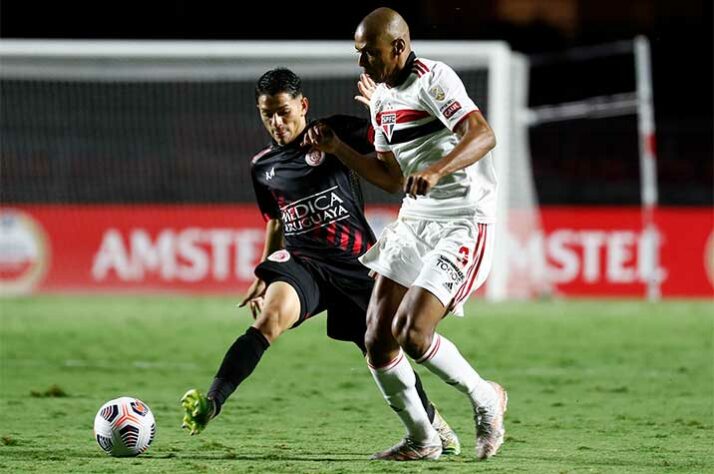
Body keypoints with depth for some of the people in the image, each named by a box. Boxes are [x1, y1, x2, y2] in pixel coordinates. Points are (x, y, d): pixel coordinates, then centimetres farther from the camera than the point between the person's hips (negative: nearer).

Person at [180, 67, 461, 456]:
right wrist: (262, 277, 21)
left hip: (354, 262, -1)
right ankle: (211, 403, -44)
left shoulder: (336, 133, -1)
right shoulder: (263, 167, 11)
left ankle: (431, 421, 35)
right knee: (272, 313, -31)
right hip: (301, 263, 1)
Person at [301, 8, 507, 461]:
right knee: (377, 340, 0)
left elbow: (483, 135, -28)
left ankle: (485, 399, 7)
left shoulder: (432, 79, -14)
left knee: (410, 333, -19)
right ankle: (422, 440, 17)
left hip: (462, 224, -9)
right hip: (414, 222, 9)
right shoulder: (381, 98, 13)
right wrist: (338, 148, 10)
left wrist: (437, 169, -43)